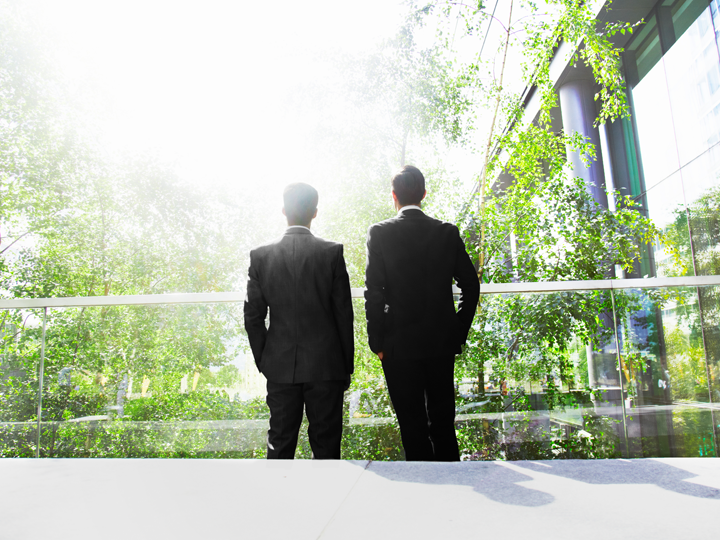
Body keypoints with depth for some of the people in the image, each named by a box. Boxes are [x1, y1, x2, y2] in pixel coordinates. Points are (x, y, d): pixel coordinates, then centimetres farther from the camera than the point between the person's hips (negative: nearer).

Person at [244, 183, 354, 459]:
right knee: (326, 445, 11)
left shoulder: (261, 255, -4)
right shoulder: (332, 252, -9)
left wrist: (263, 362, 12)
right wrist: (347, 366, 4)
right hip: (326, 365, -1)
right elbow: (344, 314, -5)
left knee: (280, 444, 15)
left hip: (280, 367, 2)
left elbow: (253, 317, 0)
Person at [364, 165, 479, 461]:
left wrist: (377, 342, -2)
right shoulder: (447, 232, 2)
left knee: (413, 426, 6)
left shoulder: (379, 232, -6)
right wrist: (459, 334, 11)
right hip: (442, 343, 3)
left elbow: (374, 292, -10)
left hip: (399, 345, -3)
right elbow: (471, 285, 3)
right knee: (443, 423, 16)